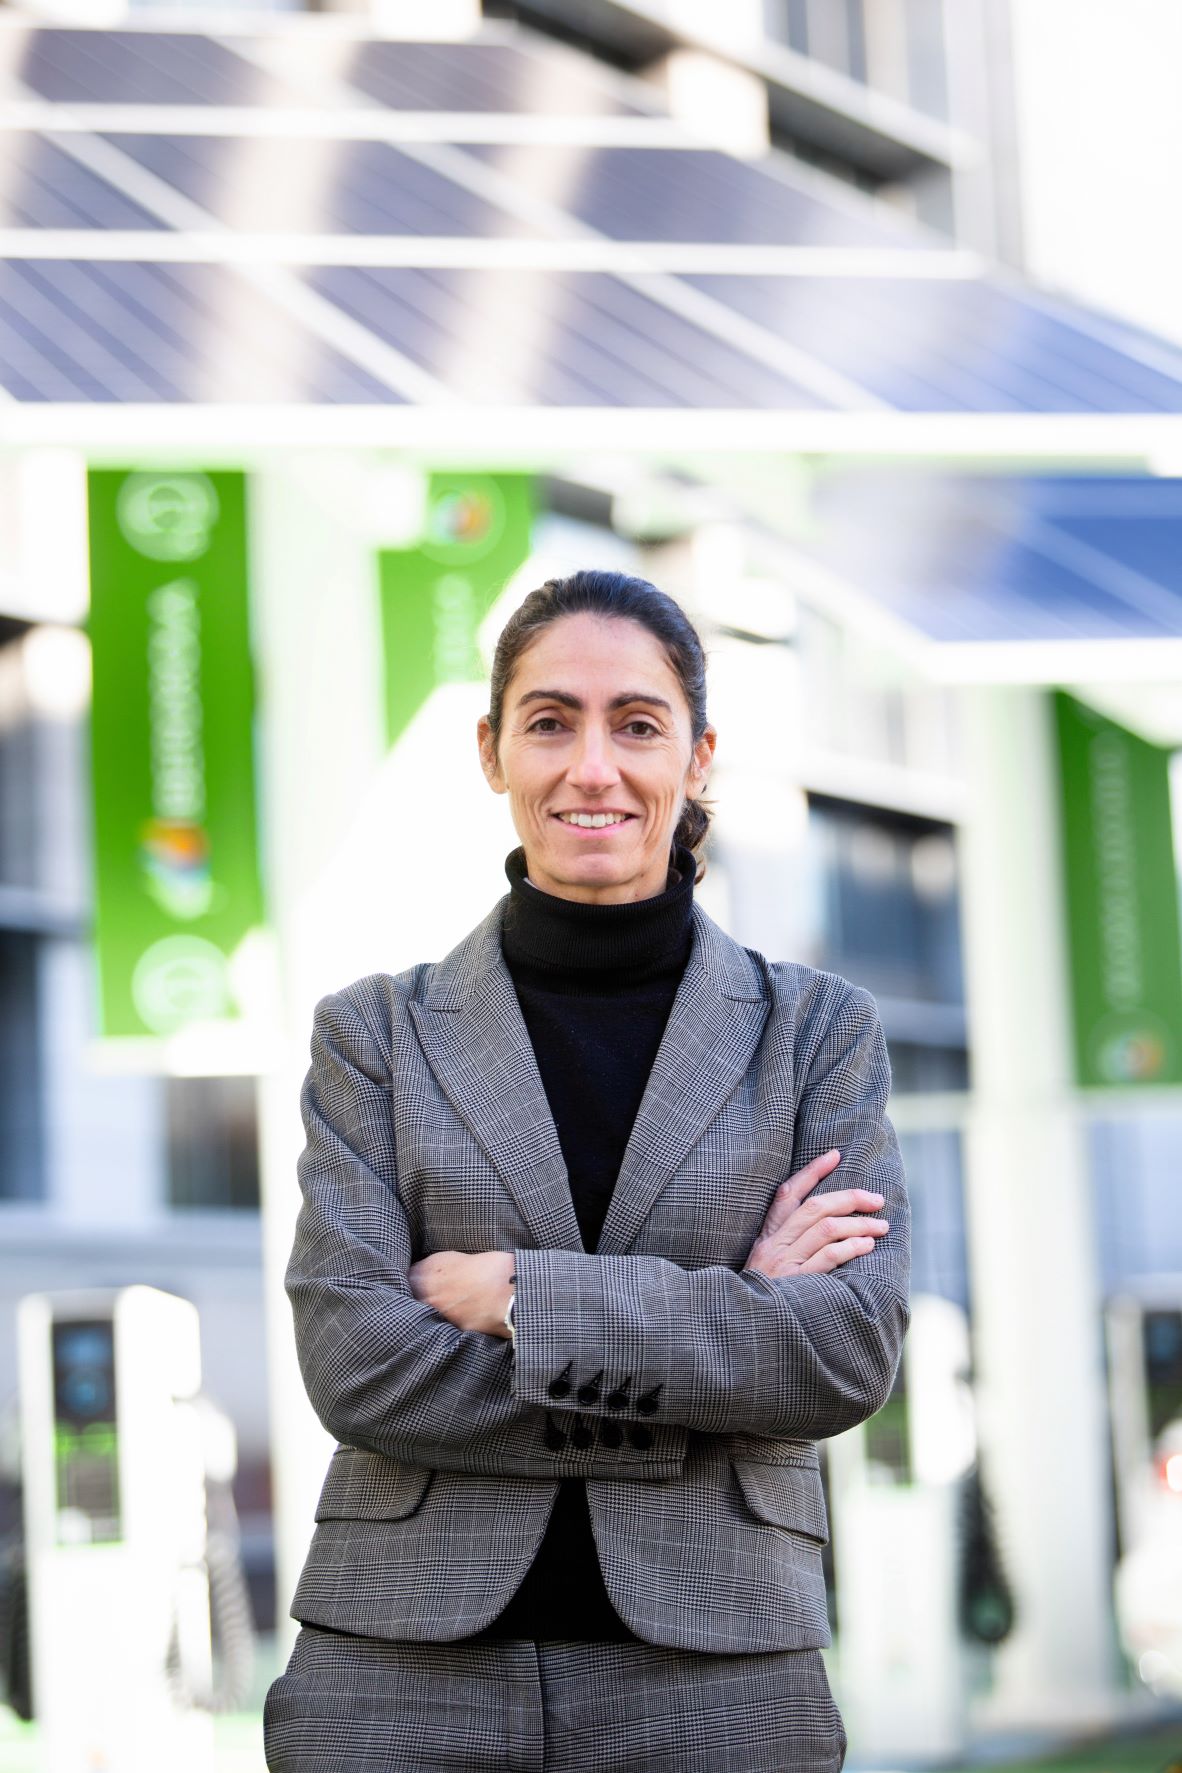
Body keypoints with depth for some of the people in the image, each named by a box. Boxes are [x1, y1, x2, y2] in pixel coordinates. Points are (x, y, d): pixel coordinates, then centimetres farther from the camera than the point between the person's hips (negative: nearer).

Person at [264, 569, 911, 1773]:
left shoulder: (817, 1029, 6)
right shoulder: (378, 1034, 5)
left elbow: (852, 1350, -6)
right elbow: (355, 1362, -7)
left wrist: (520, 1296, -11)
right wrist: (726, 1316, -10)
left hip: (710, 1674, 0)